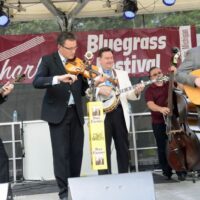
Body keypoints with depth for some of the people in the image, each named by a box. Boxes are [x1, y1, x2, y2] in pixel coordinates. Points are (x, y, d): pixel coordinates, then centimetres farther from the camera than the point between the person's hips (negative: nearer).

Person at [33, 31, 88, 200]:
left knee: (77, 152, 9)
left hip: (76, 112, 5)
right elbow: (36, 82, -19)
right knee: (61, 153, -5)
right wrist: (58, 78, -33)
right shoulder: (48, 60, -3)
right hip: (58, 113, -4)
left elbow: (82, 90, 12)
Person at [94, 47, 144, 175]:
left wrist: (136, 92, -11)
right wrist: (99, 90, -25)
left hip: (120, 113, 4)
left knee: (123, 147, 8)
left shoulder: (123, 74, 17)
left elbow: (128, 94, 9)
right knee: (104, 149, -3)